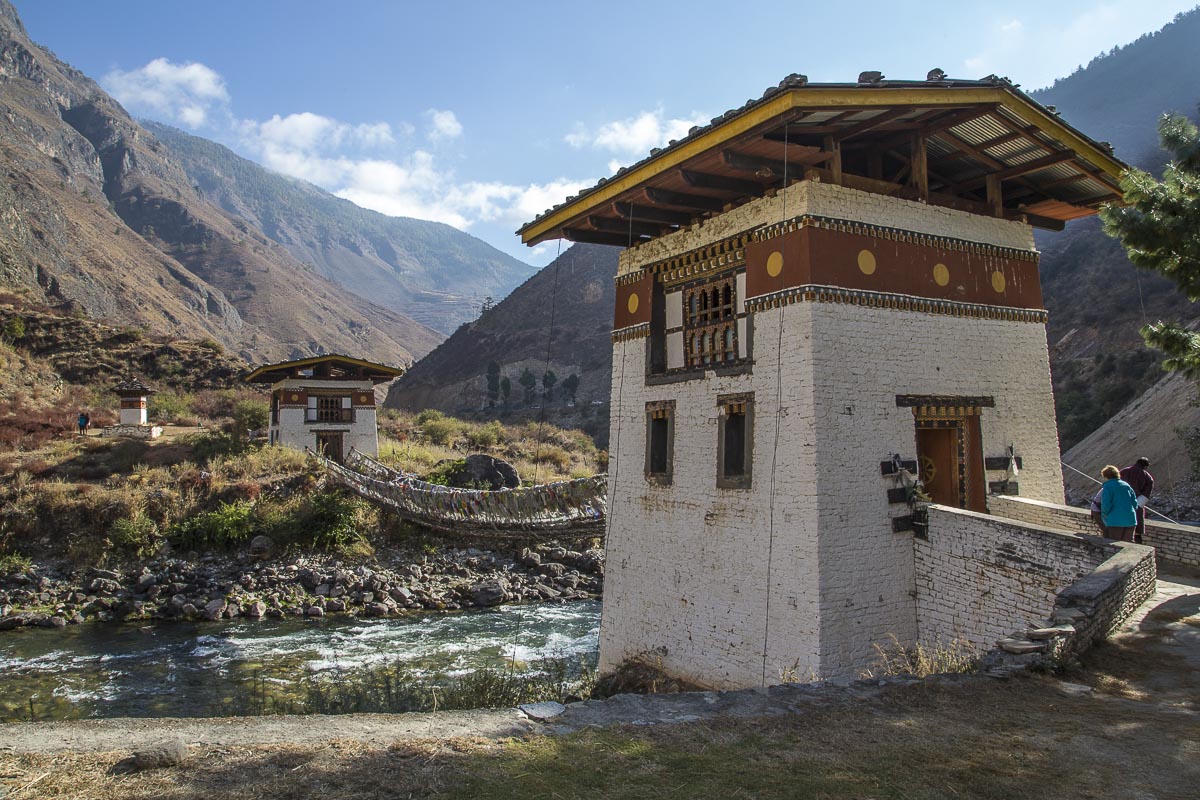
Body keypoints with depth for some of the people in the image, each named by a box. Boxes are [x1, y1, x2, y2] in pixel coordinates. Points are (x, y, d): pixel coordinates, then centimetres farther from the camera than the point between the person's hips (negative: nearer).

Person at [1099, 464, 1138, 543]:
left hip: (1116, 521, -5)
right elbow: (1135, 503, 11)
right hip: (1130, 520, 5)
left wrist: (1104, 517, 1)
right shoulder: (1126, 485, 12)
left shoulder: (1107, 487, -6)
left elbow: (1106, 505, -14)